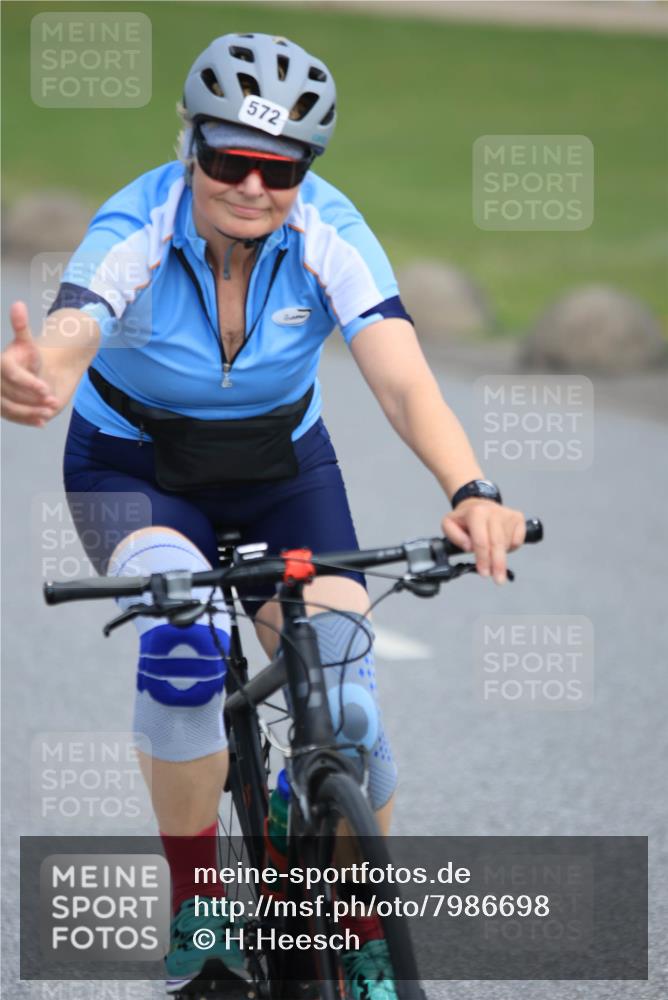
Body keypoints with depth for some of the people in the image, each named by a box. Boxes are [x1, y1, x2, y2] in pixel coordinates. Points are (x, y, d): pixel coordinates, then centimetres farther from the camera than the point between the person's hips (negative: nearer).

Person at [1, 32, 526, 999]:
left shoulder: (330, 234, -25)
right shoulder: (135, 230, -29)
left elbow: (404, 379, -37)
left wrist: (470, 492, -57)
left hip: (281, 465, 2)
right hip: (133, 468, -2)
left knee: (346, 694, -13)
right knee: (185, 635, -34)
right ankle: (195, 902, -15)